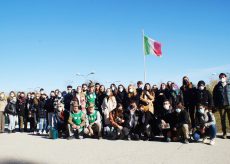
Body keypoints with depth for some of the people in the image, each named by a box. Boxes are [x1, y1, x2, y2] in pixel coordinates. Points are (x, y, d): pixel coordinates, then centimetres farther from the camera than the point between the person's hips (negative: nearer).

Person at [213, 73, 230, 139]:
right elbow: (214, 97, 6)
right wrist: (216, 105, 0)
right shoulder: (217, 86, 6)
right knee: (223, 120, 6)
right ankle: (224, 133, 15)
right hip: (221, 106, 0)